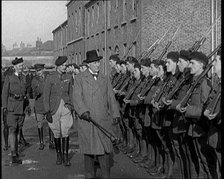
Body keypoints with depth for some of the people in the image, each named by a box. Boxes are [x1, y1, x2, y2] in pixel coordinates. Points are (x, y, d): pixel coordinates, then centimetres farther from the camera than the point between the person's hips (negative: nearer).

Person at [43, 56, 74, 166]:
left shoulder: (68, 77, 5)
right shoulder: (50, 77, -5)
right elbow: (46, 95, -5)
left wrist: (71, 106, 13)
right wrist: (47, 111, -9)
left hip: (66, 107, 2)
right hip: (54, 107, -1)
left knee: (65, 132, -7)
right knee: (57, 133, 8)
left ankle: (65, 157, -2)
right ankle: (58, 155, 24)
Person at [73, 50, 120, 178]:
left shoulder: (105, 79, 15)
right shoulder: (80, 78, 4)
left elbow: (111, 98, 14)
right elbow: (77, 97, -5)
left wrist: (115, 114, 4)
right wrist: (84, 111, -18)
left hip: (103, 121, 2)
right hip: (86, 120, -2)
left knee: (105, 149, -2)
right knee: (89, 149, 6)